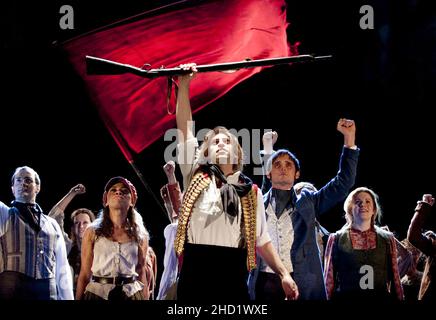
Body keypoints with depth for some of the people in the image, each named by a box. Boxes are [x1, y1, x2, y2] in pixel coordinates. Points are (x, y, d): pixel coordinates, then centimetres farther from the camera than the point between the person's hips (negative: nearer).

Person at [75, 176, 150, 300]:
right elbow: (85, 275, 4)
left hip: (131, 294, 1)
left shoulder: (140, 235, 8)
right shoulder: (92, 232, 4)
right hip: (98, 293, -1)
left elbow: (142, 275, 10)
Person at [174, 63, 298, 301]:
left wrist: (283, 273, 7)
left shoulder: (250, 191, 15)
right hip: (195, 272, -1)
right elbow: (184, 127, 6)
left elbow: (261, 238, 16)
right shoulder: (196, 176, 12)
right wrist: (183, 86, 0)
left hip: (232, 273, 1)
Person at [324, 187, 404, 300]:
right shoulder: (336, 239, 5)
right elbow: (329, 279, 5)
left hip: (380, 297, 1)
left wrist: (399, 298, 2)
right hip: (346, 296, -1)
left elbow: (395, 278, 9)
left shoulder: (387, 239, 10)